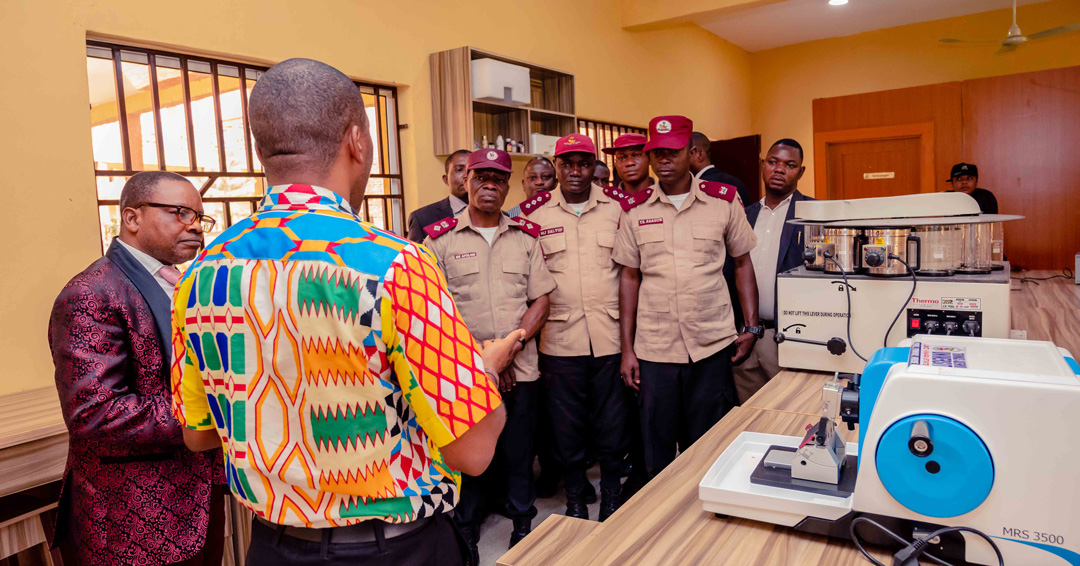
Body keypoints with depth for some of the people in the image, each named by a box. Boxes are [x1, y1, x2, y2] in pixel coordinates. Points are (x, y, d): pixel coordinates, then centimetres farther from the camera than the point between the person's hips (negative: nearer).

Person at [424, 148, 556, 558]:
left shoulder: (526, 236, 8)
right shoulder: (440, 238, 1)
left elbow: (541, 299, 5)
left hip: (520, 369, 2)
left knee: (520, 454, 10)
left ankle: (523, 527, 32)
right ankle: (466, 536, 29)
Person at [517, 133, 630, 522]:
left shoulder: (616, 207, 6)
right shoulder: (534, 214, 4)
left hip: (610, 334, 1)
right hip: (560, 337, 0)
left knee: (612, 424, 8)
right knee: (567, 426, 9)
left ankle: (612, 499, 28)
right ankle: (575, 500, 27)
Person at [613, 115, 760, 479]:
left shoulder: (723, 201, 2)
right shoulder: (634, 210, 3)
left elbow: (742, 263, 9)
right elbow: (629, 277, 6)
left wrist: (751, 327, 1)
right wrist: (627, 349, 3)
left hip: (713, 344, 0)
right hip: (654, 349, 1)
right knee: (657, 454, 9)